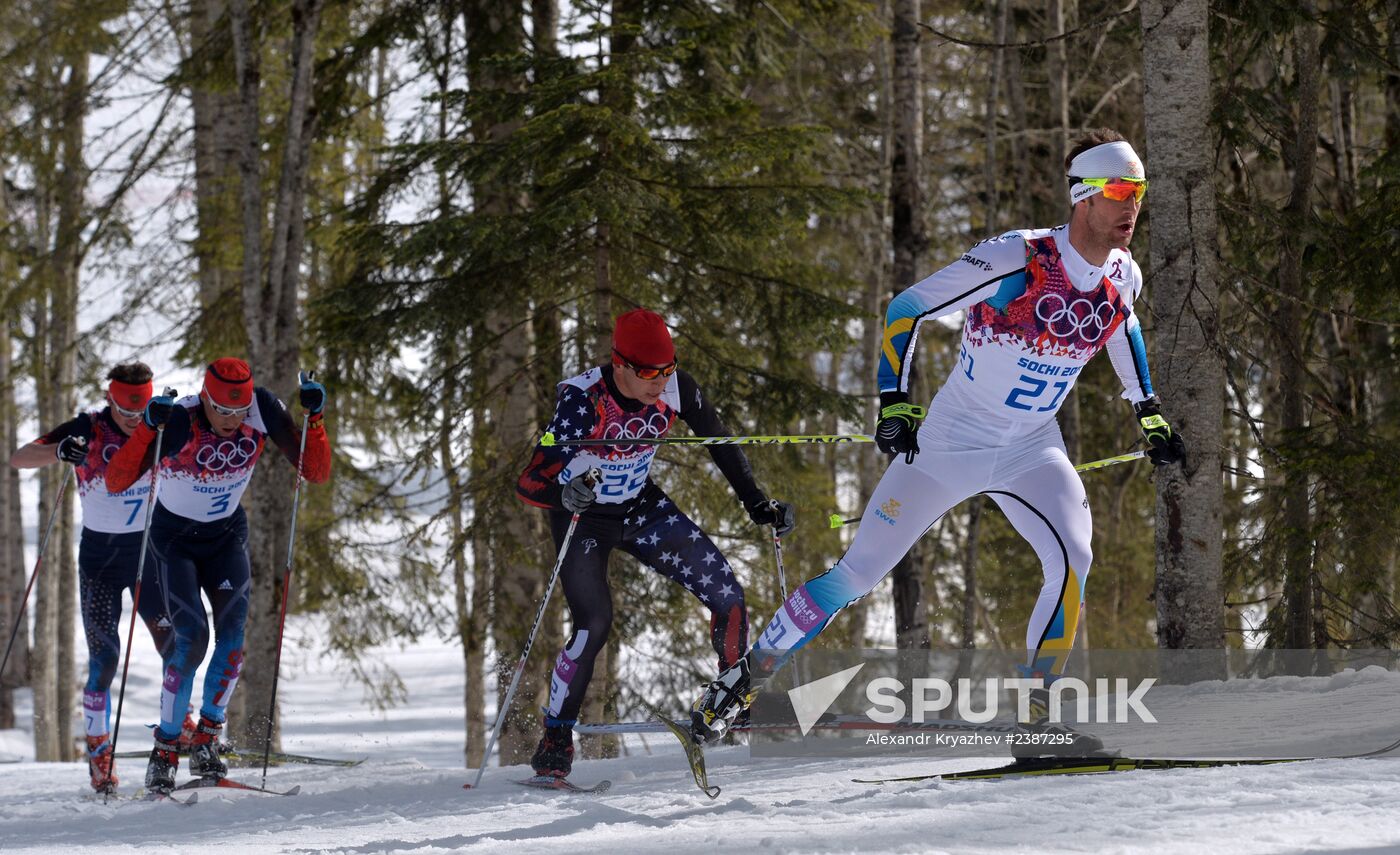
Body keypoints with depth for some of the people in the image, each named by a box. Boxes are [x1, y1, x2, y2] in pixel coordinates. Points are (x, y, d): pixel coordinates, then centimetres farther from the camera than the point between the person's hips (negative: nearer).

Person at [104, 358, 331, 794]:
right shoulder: (178, 420, -28)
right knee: (191, 637, -18)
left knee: (235, 630, -15)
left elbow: (316, 472, -15)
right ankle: (165, 750, -7)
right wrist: (147, 427, -43)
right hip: (175, 539, -3)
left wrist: (314, 417, -30)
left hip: (227, 533, 3)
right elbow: (115, 482, -30)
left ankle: (206, 740, 0)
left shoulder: (263, 408, -19)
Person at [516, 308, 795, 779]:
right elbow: (530, 483, -37)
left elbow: (719, 441, -2)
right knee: (593, 624, -22)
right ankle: (555, 740, -4)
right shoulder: (582, 400, -33)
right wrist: (565, 493, -58)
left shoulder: (676, 388, -21)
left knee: (727, 596, -5)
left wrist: (758, 505, -4)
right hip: (583, 518, -4)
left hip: (641, 508, 4)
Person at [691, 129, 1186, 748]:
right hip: (952, 441, -4)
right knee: (859, 571, -1)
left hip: (1033, 452, 4)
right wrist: (896, 401, -23)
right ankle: (747, 677, 15)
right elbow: (906, 310, -16)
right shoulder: (1016, 260, -24)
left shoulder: (1123, 275, -5)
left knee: (1071, 558, -24)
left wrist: (1149, 414, 20)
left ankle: (1033, 716, -14)